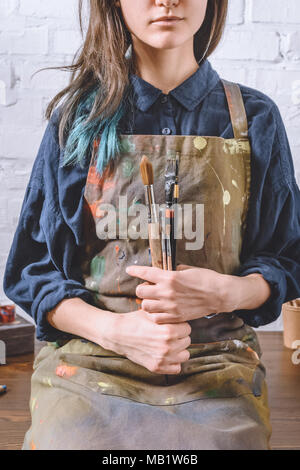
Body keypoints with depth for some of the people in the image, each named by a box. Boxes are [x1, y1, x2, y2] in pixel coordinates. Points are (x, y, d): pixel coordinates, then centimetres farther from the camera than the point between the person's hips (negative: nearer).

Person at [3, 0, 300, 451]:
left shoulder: (255, 118, 6)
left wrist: (229, 292, -13)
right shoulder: (79, 116, 5)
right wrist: (114, 329, -13)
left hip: (216, 363, 1)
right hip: (87, 354, 0)